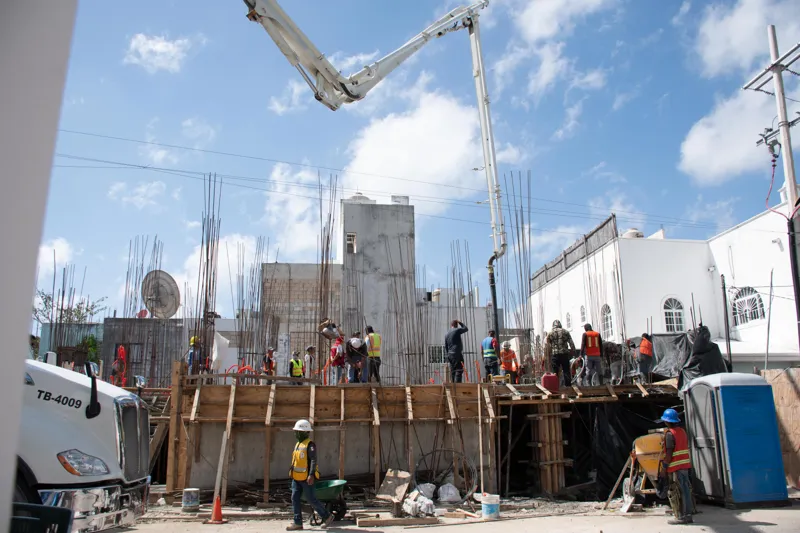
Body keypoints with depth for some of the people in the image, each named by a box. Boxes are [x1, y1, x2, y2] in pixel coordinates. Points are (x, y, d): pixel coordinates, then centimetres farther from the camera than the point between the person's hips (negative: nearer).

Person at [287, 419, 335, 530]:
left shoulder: (310, 444, -13)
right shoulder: (298, 444, 14)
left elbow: (313, 460, -21)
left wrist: (311, 475, -30)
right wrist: (292, 473, 23)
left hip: (307, 478, -9)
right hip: (297, 478, 9)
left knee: (311, 500, -3)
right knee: (295, 499, 3)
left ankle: (327, 516, 12)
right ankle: (298, 523, 8)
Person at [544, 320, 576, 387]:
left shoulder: (550, 333, 7)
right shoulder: (565, 332, 11)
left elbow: (547, 346, 2)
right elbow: (572, 344, 6)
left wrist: (547, 356, 7)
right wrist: (572, 352, 13)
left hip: (555, 354, -1)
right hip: (565, 354, 1)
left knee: (555, 372, 2)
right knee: (566, 371, 6)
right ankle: (568, 385, 4)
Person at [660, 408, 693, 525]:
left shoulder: (670, 434, -14)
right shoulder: (682, 431, 10)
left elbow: (669, 453, -19)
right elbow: (685, 447, 14)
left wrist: (664, 464, -9)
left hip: (675, 467, -8)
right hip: (685, 464, 8)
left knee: (675, 492, -1)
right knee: (686, 490, 12)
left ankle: (681, 517, 1)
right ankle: (688, 515, 18)